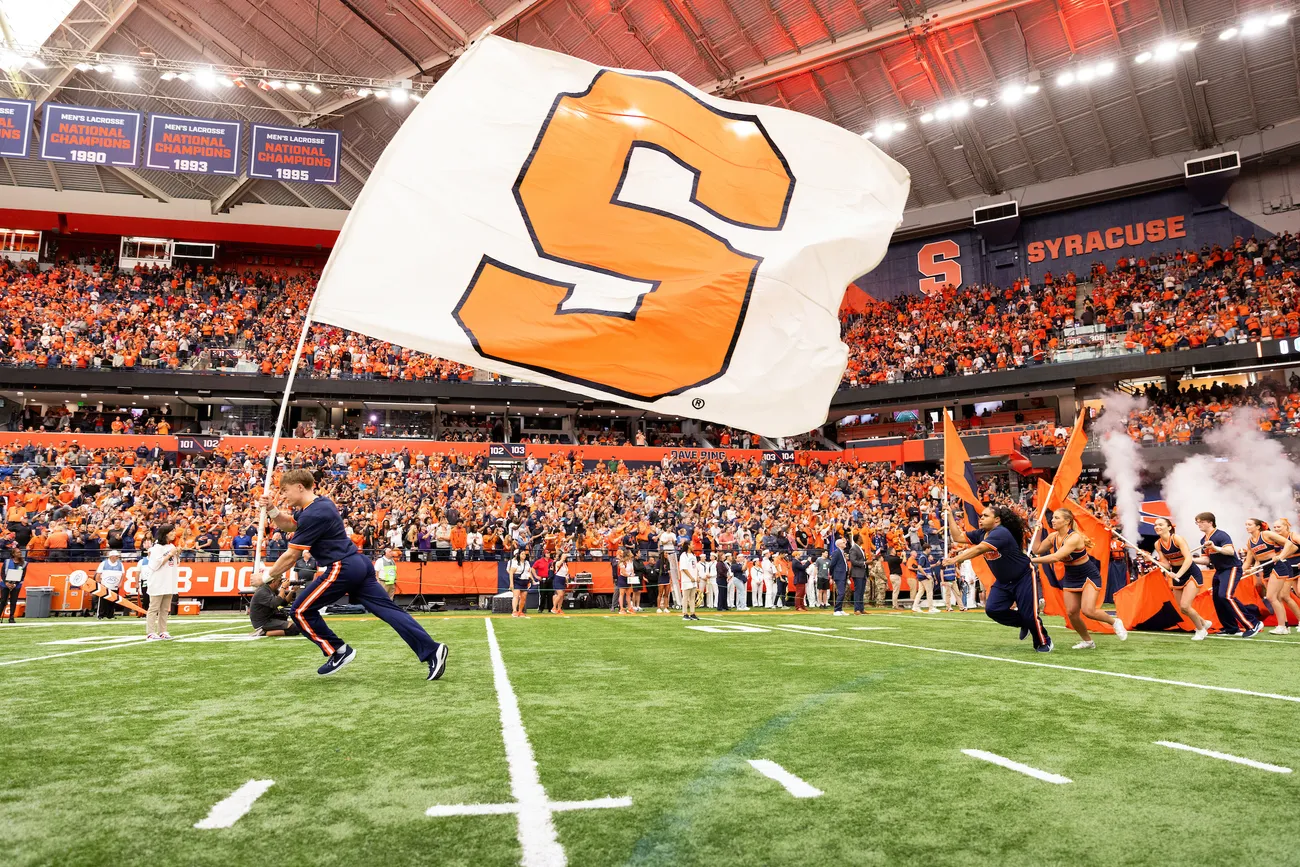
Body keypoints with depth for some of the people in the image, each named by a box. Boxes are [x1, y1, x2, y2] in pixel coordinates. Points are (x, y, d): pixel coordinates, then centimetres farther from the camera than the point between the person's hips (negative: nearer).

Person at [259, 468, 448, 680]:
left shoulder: (313, 515, -14)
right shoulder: (321, 503, 15)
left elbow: (291, 556, -10)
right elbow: (287, 524, 29)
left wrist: (267, 577, 3)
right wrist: (271, 509, 11)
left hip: (343, 568, -10)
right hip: (358, 564, 10)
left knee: (301, 611, 3)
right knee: (388, 610, 3)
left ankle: (339, 651, 8)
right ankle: (432, 650, -5)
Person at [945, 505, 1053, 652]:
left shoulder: (1001, 533, -27)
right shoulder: (981, 534, -1)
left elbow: (978, 549, -36)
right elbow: (958, 537, -3)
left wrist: (956, 559, -41)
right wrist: (949, 515, -7)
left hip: (1023, 578, -7)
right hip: (1003, 581, 7)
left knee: (1029, 615, -5)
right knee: (992, 609, -10)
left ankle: (1044, 642, 23)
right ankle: (1024, 623, 16)